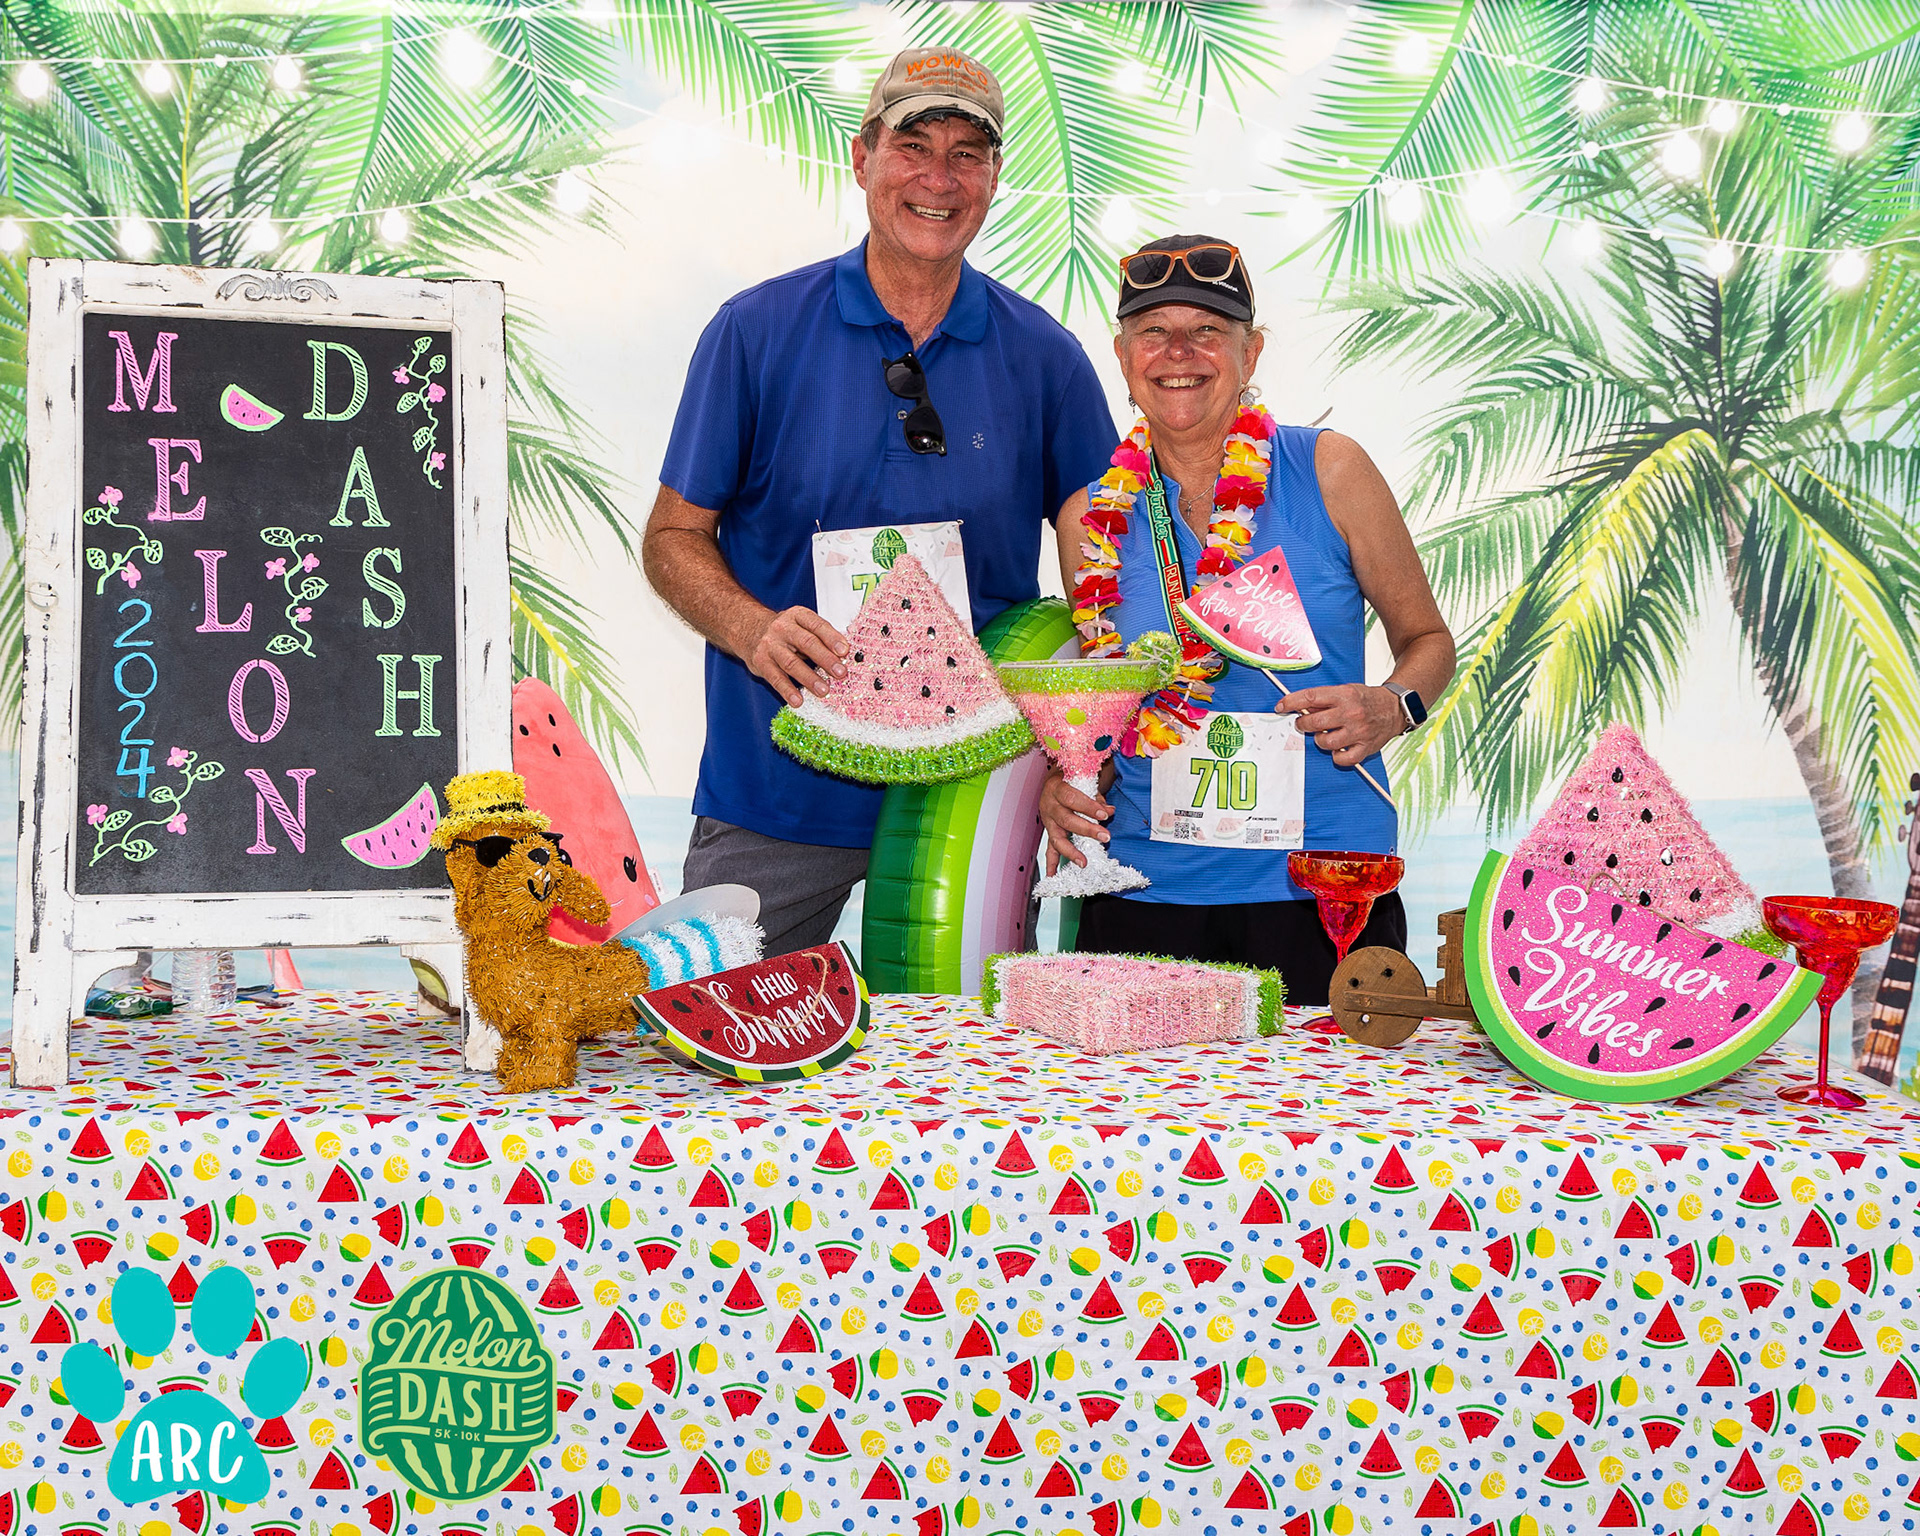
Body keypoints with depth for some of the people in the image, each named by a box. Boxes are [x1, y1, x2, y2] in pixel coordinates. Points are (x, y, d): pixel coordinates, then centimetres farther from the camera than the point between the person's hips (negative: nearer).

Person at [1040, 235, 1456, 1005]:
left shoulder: (1328, 471, 1)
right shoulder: (1091, 520, 6)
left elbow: (1426, 638, 10)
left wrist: (1391, 708, -11)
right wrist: (1061, 783, -3)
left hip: (1323, 894, -1)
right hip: (1144, 897, 2)